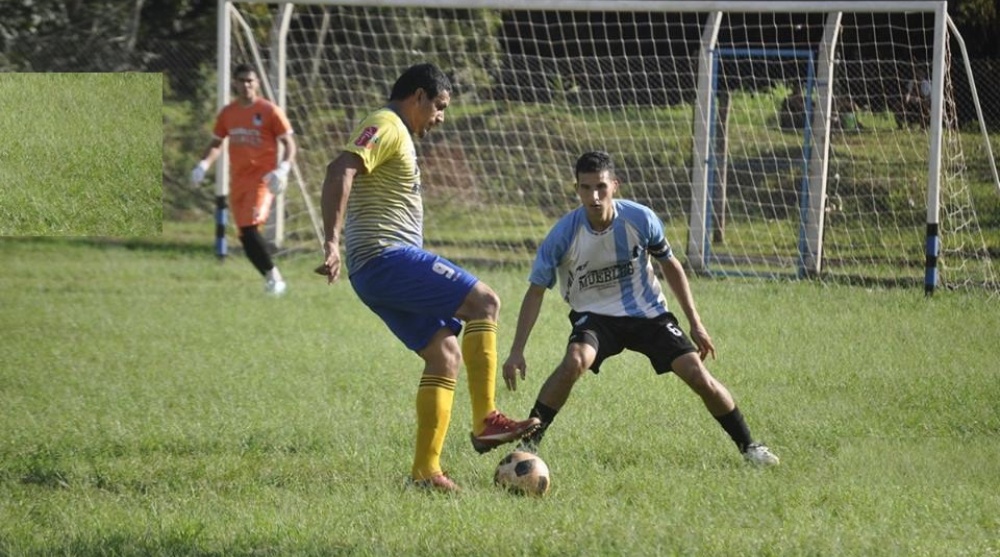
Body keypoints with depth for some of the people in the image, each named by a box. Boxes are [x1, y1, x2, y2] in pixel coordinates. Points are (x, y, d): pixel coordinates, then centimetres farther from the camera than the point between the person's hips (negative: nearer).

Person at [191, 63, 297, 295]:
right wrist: (204, 165, 2)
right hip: (237, 180, 6)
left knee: (250, 227, -22)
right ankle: (271, 278, 14)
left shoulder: (270, 111, -4)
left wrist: (282, 169, -19)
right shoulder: (227, 113, 10)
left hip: (262, 178, -6)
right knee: (245, 235, 3)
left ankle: (274, 276, -12)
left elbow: (289, 143, -3)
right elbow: (216, 143, 20)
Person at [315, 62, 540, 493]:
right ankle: (485, 422, -13)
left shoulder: (395, 134, 25)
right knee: (483, 302, -12)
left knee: (445, 355, 6)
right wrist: (332, 243, -31)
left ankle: (425, 470, 2)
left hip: (375, 271, 10)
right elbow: (340, 171, -22)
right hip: (386, 256, -10)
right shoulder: (387, 128, -8)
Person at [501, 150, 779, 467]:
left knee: (697, 374, -10)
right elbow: (536, 290, -11)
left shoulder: (640, 219, -16)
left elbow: (670, 266, 2)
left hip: (647, 312, 2)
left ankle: (748, 446, 10)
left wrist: (695, 324, 3)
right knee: (574, 362, -33)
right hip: (594, 316, -2)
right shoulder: (564, 235, -20)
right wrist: (517, 352, -15)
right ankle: (529, 443, -19)